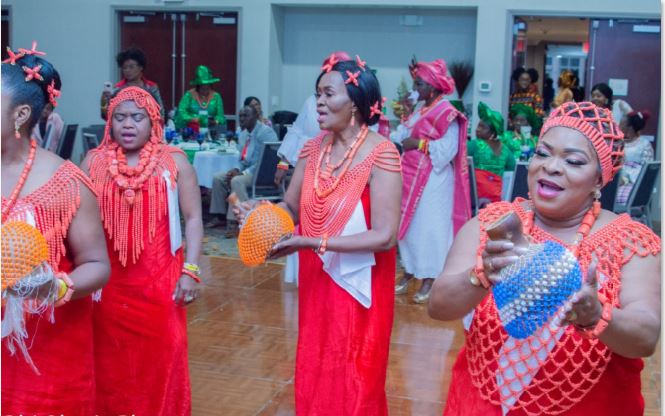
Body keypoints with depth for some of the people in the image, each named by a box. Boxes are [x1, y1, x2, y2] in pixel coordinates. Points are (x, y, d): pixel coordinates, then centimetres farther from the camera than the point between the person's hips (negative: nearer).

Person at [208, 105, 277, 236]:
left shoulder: (265, 132, -15)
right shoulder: (243, 134, 13)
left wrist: (244, 173, -24)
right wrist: (237, 169, -1)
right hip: (245, 170, 10)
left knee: (237, 181, -32)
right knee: (218, 177, 1)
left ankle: (236, 222, -31)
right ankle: (221, 216, 5)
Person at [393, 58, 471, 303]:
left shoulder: (446, 113, -12)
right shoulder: (420, 108, 13)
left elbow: (448, 148, -19)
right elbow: (405, 135, 7)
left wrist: (419, 144, -16)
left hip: (432, 178, -8)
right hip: (412, 175, 8)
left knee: (430, 225, -1)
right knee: (410, 222, 11)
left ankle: (430, 277, 9)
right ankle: (410, 270, 23)